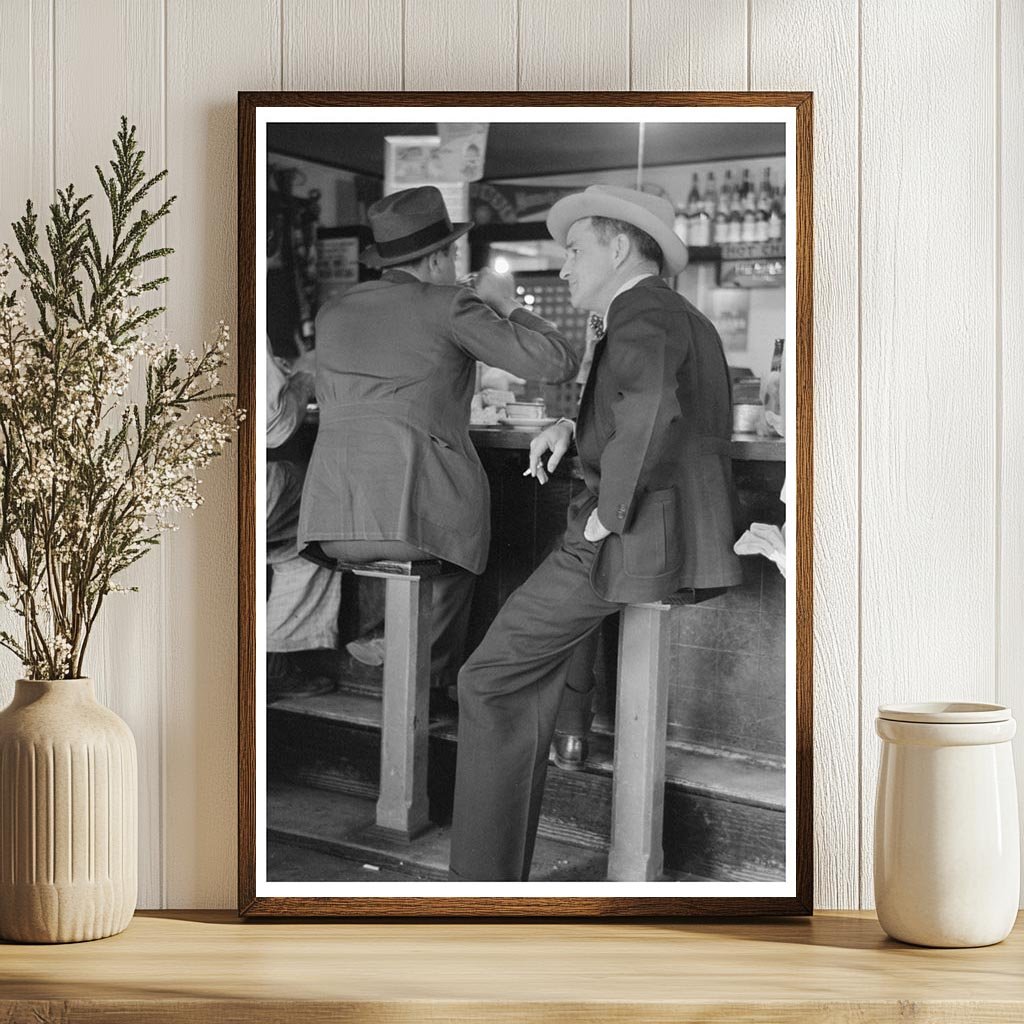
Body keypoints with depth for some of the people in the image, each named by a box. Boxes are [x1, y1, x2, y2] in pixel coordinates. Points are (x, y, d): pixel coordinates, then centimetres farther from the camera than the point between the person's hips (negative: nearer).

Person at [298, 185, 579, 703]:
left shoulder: (333, 312, 16)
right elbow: (559, 363, -1)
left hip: (332, 524, 5)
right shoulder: (451, 305, 1)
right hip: (421, 518, -5)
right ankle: (432, 683, 36)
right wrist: (507, 305, 15)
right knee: (457, 545, 31)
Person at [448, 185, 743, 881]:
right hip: (695, 537, 10)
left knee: (492, 680, -2)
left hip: (629, 540, -10)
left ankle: (485, 879, -1)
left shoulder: (640, 314, -11)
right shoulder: (693, 322, 21)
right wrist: (572, 427, 15)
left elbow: (651, 415, -31)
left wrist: (606, 516, -21)